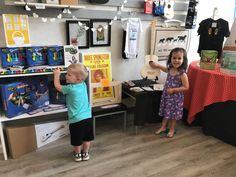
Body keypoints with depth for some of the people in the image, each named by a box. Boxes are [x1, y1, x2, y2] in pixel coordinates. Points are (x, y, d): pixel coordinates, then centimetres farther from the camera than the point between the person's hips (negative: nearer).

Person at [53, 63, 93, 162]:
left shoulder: (70, 88, -16)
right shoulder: (83, 84, -1)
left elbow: (57, 86, 1)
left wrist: (57, 74, 12)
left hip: (76, 120, -6)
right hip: (88, 117, 6)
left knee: (77, 140, 16)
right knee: (87, 138, 20)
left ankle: (78, 155, 34)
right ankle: (85, 153, 36)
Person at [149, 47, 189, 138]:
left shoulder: (182, 74, -22)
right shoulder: (170, 69, -4)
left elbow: (186, 87, -20)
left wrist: (173, 90, -24)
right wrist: (157, 65, 15)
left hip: (176, 97, -6)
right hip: (166, 95, 6)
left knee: (174, 114, 12)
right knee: (166, 112, 19)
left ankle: (172, 129, 31)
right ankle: (163, 127, 35)